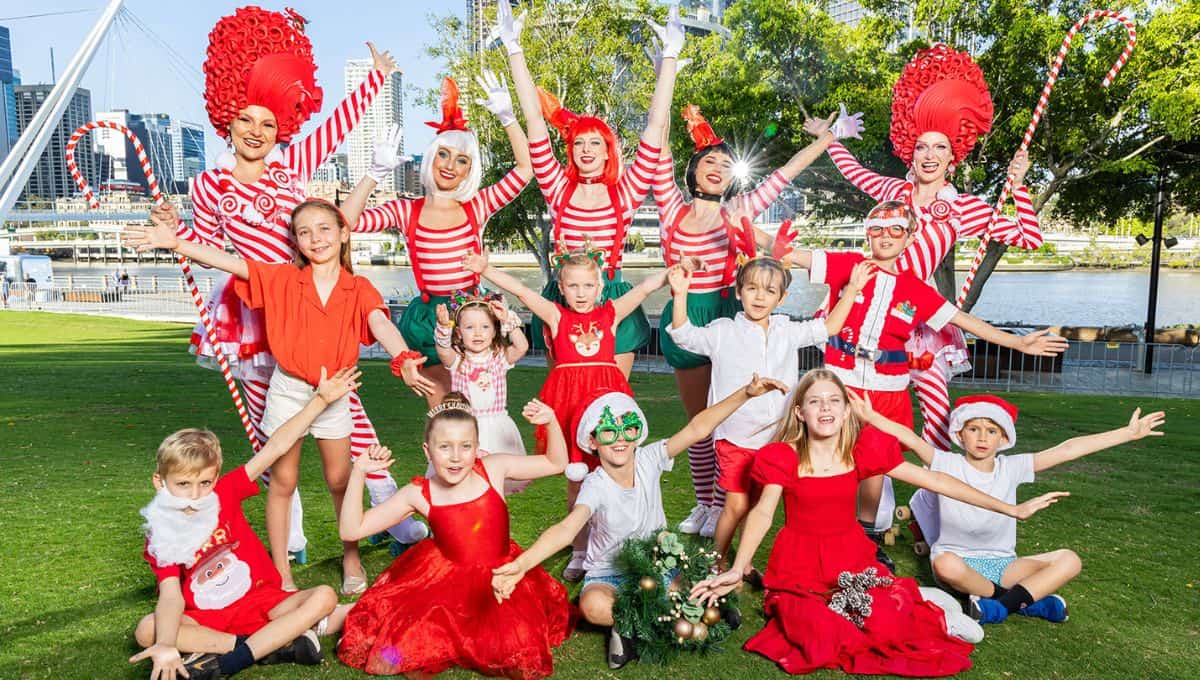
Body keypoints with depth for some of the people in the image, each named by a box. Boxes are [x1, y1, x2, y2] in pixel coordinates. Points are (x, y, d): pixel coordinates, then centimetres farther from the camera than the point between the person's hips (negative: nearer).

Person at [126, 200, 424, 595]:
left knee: (340, 480, 10)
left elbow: (380, 323, -24)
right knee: (282, 481, 8)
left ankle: (351, 557, 32)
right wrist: (175, 243, -25)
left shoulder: (359, 289, -7)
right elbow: (231, 264, -12)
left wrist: (402, 357, -44)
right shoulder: (285, 279, -5)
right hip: (288, 390, 0)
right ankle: (281, 573, 21)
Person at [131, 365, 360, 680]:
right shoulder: (160, 538, -8)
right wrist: (166, 645, -41)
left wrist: (321, 399, -13)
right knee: (147, 630, -29)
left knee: (324, 596, -22)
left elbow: (275, 447, -10)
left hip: (260, 600, 1)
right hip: (204, 617, -1)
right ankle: (280, 642, -32)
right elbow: (171, 596, -21)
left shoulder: (226, 493, -5)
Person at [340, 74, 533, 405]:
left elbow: (525, 169, -5)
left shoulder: (477, 206, 4)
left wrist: (507, 118, -12)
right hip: (428, 318, -1)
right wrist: (377, 173, -13)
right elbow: (347, 221, -10)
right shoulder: (407, 211, 2)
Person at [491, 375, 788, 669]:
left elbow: (697, 429, -16)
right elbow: (566, 529, -39)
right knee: (594, 606, -37)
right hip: (609, 574, -4)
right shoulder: (596, 486, -23)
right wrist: (521, 564, -57)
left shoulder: (648, 460, -11)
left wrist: (746, 393, -22)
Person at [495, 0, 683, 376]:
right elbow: (535, 119, -1)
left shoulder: (625, 193, 1)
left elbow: (656, 123, -2)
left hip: (614, 303, -1)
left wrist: (670, 54, -3)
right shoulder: (559, 189, 2)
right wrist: (514, 48, -3)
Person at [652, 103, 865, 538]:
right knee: (698, 420, 11)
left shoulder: (739, 211, 4)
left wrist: (832, 136, 10)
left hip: (728, 314, -2)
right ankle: (703, 503, 25)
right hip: (686, 316, 2)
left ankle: (723, 505, 15)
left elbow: (786, 172, 7)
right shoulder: (674, 209, 6)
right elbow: (661, 156, 0)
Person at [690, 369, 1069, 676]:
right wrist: (737, 569, -34)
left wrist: (1011, 509, -2)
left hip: (852, 560, 1)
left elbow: (934, 480, -4)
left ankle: (924, 604, 8)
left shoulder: (863, 451, -6)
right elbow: (762, 513, -19)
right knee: (822, 636, -26)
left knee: (887, 627, -26)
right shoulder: (783, 458, -11)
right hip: (800, 568, -1)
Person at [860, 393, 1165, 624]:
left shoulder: (1011, 468, 1)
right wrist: (871, 416, -38)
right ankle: (1026, 600, -17)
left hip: (1001, 563, 4)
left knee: (1069, 560, -15)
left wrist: (1128, 433, -3)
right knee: (945, 564, -39)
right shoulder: (947, 465, -8)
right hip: (958, 559, -4)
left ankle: (999, 606, -23)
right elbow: (911, 439, -24)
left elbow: (1067, 450, -3)